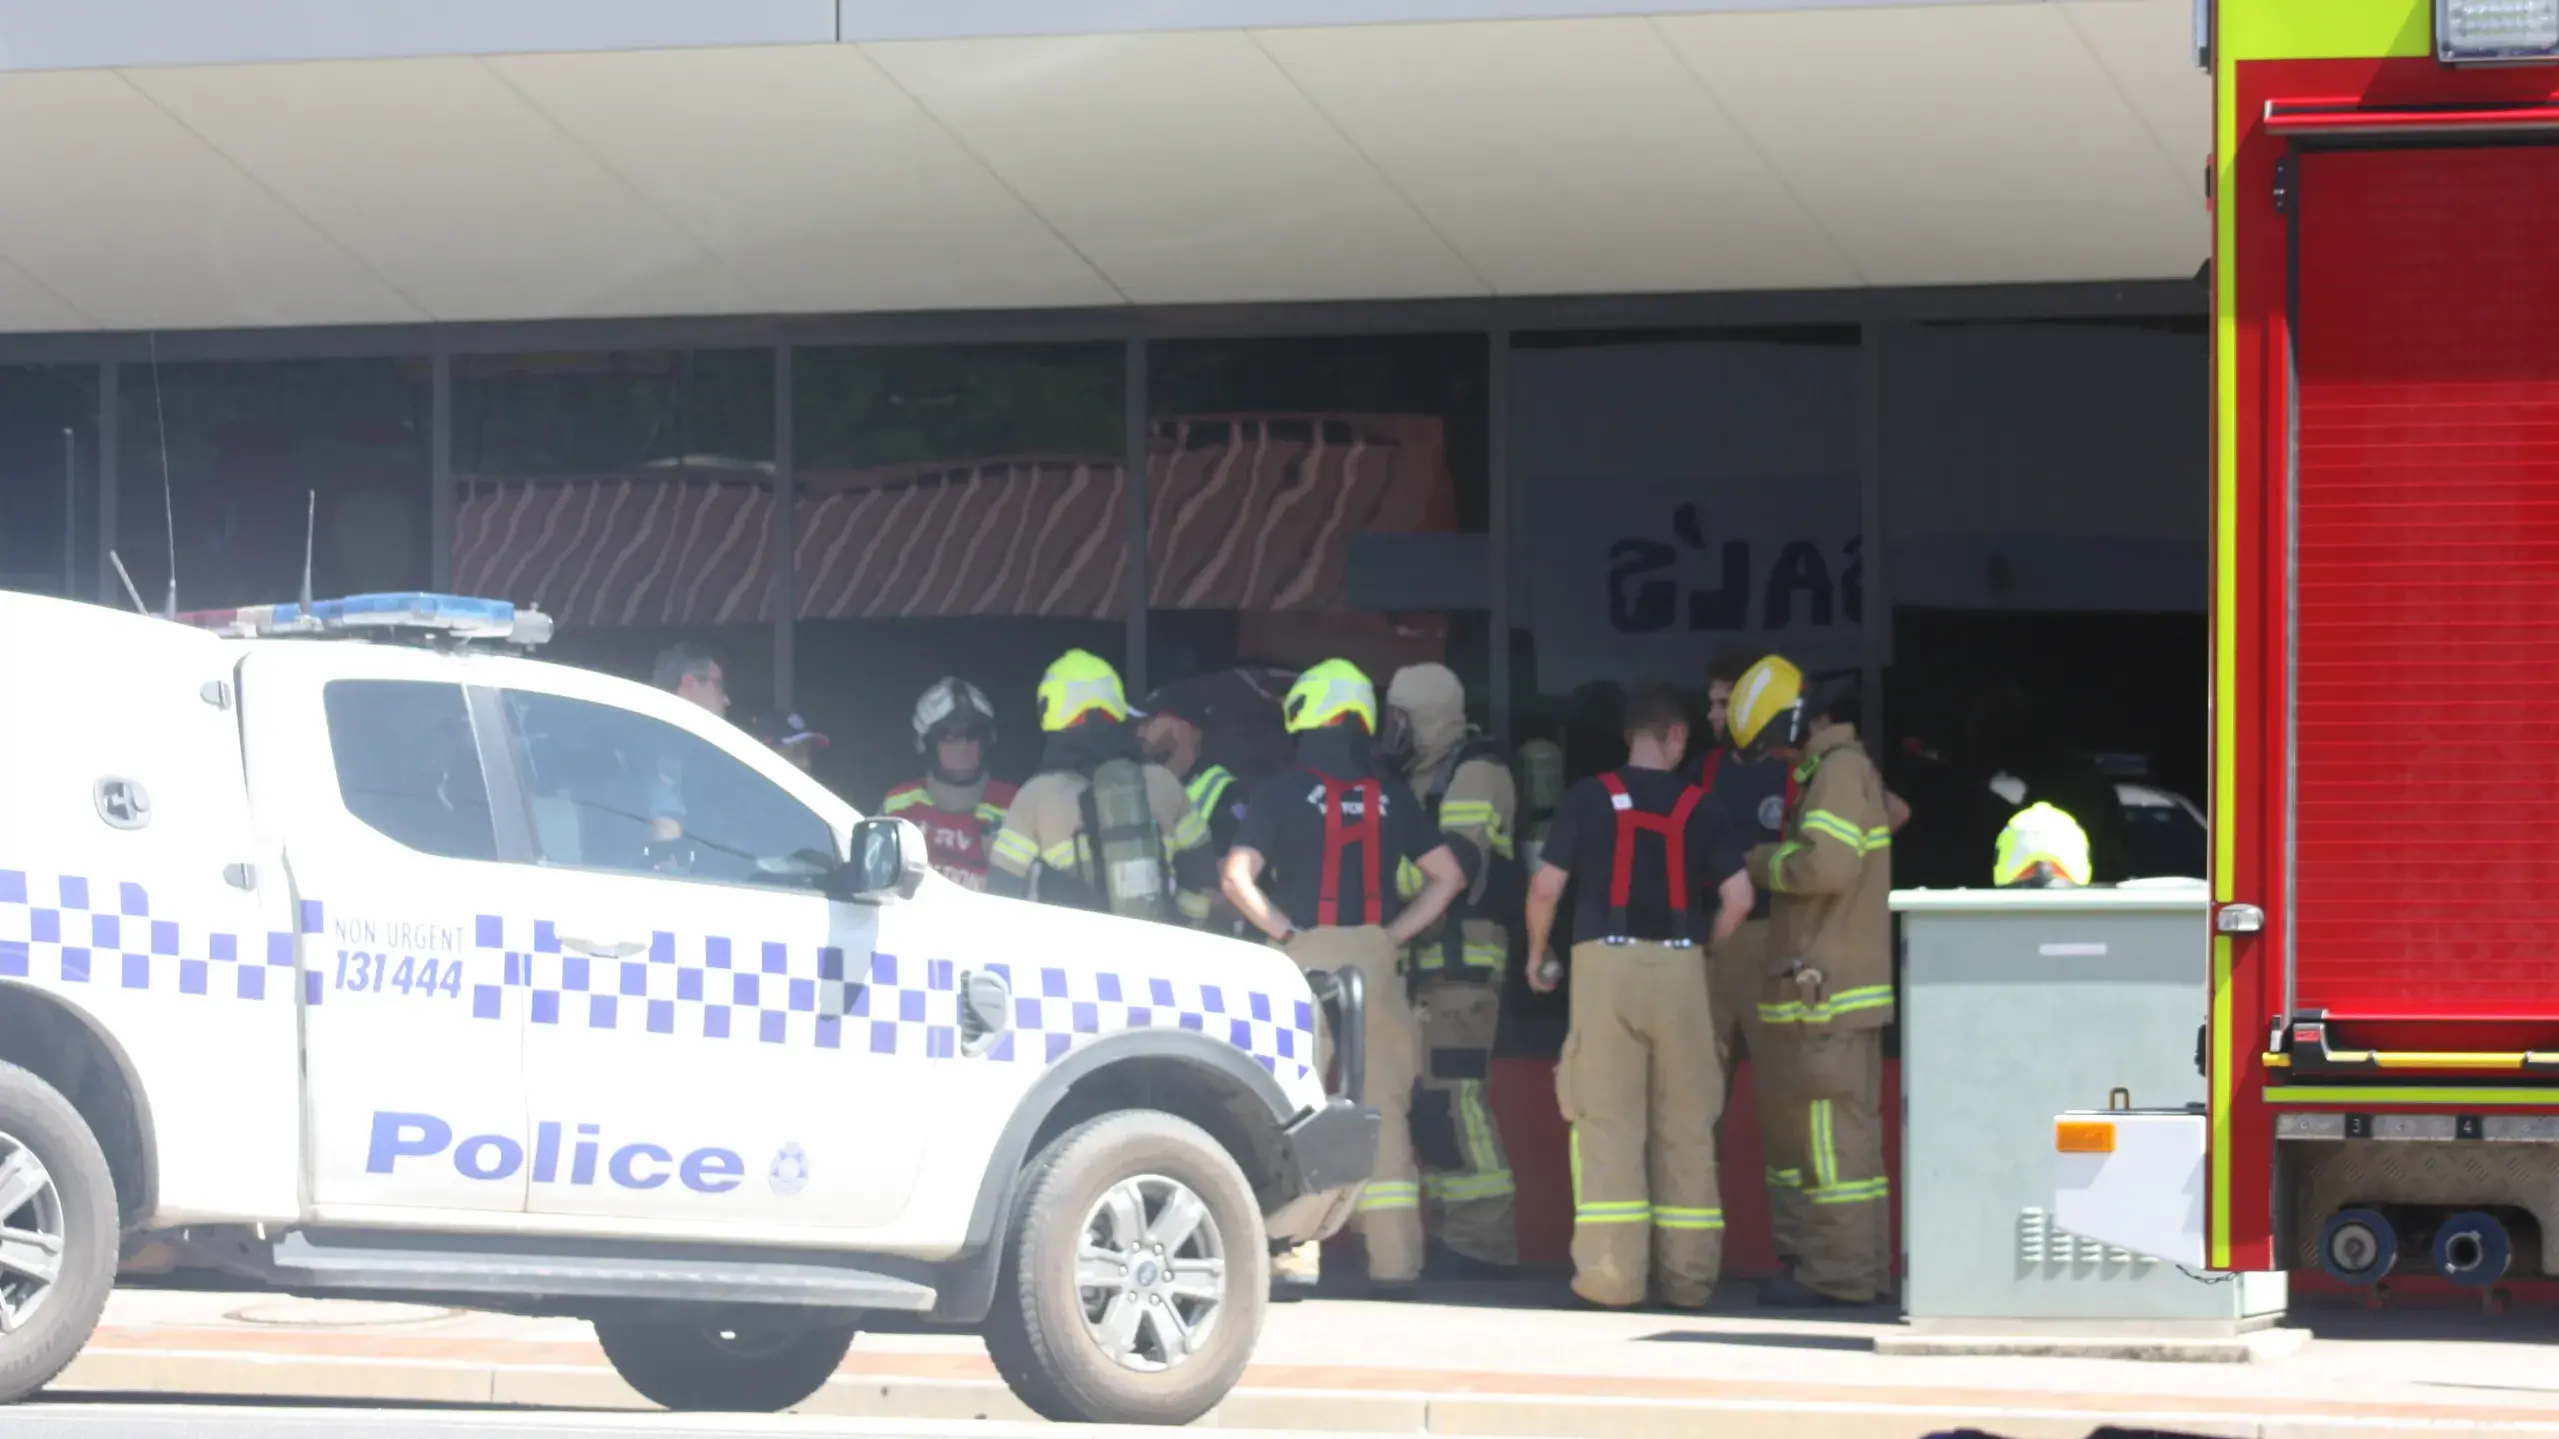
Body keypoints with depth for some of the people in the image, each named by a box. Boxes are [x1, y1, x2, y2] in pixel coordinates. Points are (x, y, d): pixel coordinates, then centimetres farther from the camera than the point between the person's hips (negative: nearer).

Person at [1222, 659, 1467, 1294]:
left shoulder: (1282, 791, -1)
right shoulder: (1390, 795, 10)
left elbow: (1239, 877, -11)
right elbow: (1447, 876, 12)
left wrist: (1284, 932, -2)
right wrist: (1395, 933, 10)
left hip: (1305, 957, -3)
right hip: (1375, 961, 3)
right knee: (1382, 1111, 5)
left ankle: (1294, 1252, -5)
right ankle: (1394, 1259, 3)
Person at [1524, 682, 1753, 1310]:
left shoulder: (1588, 798, 3)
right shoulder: (1699, 808, 6)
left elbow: (1546, 888, 0)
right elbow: (1738, 898, 0)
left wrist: (1538, 954, 17)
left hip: (1605, 961, -1)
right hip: (1680, 965, 1)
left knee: (1607, 1117, -1)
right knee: (1684, 1123, 7)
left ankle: (1612, 1270, -9)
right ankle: (1687, 1273, 8)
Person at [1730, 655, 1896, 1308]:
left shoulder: (1840, 770, -13)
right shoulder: (1849, 769, 20)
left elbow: (1827, 864, -24)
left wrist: (1763, 862, -8)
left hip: (1826, 986, -11)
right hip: (1849, 984, 11)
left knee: (1829, 1131, -9)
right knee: (1853, 1129, 13)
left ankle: (1837, 1271, -10)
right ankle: (1866, 1265, 16)